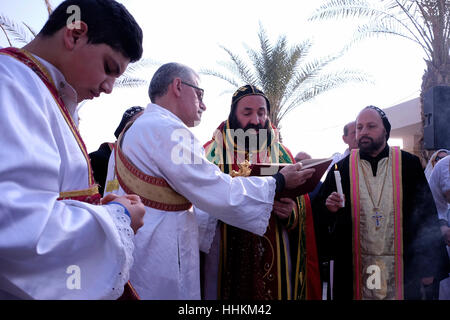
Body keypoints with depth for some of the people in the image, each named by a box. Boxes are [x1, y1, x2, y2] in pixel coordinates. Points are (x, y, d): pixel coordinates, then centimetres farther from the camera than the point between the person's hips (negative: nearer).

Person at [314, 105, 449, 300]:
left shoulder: (409, 164, 0)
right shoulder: (341, 168, 2)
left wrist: (427, 267, -3)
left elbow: (426, 215, 0)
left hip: (403, 267, 0)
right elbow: (322, 210, 7)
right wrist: (330, 208, -16)